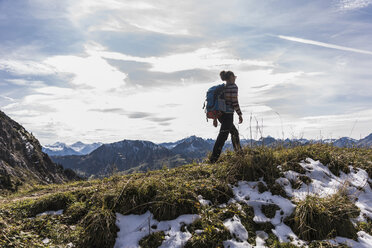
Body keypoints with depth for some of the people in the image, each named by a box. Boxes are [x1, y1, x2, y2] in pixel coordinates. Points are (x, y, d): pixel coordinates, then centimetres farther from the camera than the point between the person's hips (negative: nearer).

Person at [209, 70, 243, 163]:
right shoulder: (233, 86, -8)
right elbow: (234, 102, -14)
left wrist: (215, 118, 16)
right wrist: (240, 114, -4)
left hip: (220, 114, 8)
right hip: (228, 114, -8)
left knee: (235, 132, 24)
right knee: (222, 136, -7)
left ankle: (238, 152, 37)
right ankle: (213, 159, -8)